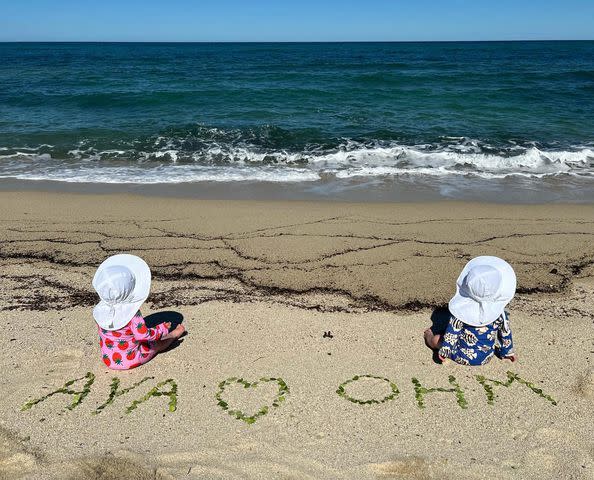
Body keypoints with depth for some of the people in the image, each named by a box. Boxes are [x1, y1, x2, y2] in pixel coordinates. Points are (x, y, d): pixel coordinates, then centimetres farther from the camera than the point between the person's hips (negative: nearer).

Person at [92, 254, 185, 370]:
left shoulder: (100, 310, -12)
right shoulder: (132, 312, -30)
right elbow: (144, 335, -35)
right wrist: (161, 329, -18)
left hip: (108, 360, 6)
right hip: (131, 360, -5)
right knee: (158, 343, 19)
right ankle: (174, 335, 45)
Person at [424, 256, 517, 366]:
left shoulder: (461, 308, -22)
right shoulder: (499, 311, -15)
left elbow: (452, 332, -16)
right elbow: (505, 333, 0)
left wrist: (444, 352, -5)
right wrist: (508, 352, 16)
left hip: (462, 357, -3)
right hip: (486, 358, 3)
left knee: (438, 339, 19)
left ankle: (429, 338, 49)